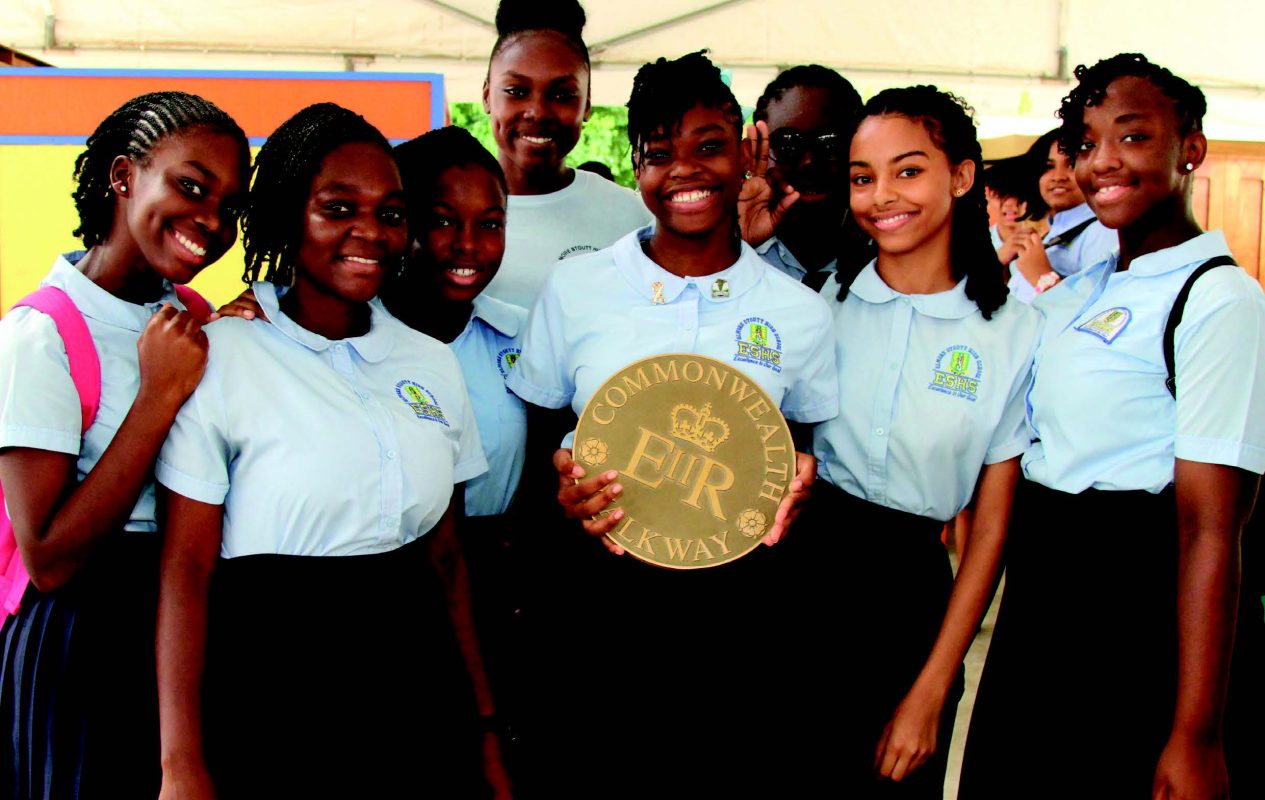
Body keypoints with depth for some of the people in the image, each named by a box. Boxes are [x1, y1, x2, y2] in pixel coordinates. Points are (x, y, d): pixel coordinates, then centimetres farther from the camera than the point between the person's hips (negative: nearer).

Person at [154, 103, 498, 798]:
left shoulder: (432, 361, 6)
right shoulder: (220, 355, -8)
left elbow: (445, 559, 10)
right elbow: (185, 568, -10)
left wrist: (485, 727, 8)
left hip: (419, 691, 5)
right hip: (271, 698, -4)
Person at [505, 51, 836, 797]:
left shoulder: (800, 312, 1)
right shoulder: (575, 288, -1)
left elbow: (814, 449, 11)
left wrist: (801, 482, -11)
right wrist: (562, 486, -13)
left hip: (737, 605, 1)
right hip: (598, 598, 0)